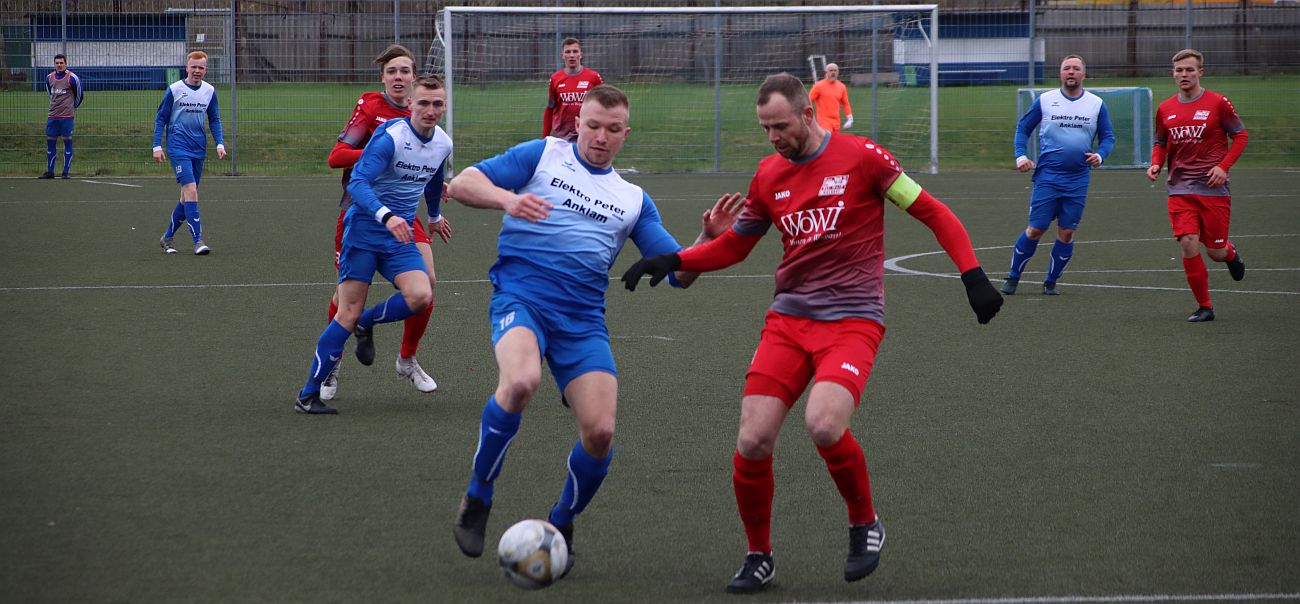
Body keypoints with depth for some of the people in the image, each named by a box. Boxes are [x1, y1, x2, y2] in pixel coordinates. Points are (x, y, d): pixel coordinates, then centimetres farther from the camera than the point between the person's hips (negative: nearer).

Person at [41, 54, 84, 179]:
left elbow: (80, 95, 5)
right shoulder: (49, 78, 9)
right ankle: (50, 172, 11)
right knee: (50, 141, 4)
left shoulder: (72, 78, -7)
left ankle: (66, 172, 0)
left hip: (67, 116, -5)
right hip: (52, 116, 5)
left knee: (67, 141, -3)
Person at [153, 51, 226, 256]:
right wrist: (157, 146, -5)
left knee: (187, 196, 9)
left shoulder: (210, 91, 7)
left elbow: (214, 120, 16)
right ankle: (198, 240, -21)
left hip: (199, 150, 5)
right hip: (178, 148, -5)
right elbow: (161, 118, 1)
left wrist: (220, 144, 2)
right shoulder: (174, 90, -4)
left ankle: (167, 237, 24)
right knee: (191, 190, -18)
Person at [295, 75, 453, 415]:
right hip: (364, 230, -5)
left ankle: (366, 324, 9)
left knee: (420, 296, -21)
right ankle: (308, 396, 0)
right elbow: (357, 183, -27)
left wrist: (435, 215, 44)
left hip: (401, 235, 5)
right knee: (348, 314, -9)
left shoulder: (443, 144, 6)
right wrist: (386, 216, -42)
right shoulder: (390, 137, -16)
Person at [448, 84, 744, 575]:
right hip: (520, 296, -4)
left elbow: (679, 273, 15)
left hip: (583, 321, 4)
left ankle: (561, 526, 16)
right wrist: (506, 198, -18)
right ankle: (476, 500, -13)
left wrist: (710, 237, -4)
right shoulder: (543, 156, 10)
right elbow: (461, 184, 2)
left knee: (599, 432, -13)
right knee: (520, 382, -35)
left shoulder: (633, 199, 20)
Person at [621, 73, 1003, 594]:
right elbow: (734, 245, 21)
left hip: (853, 321, -5)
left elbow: (932, 213, -2)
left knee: (824, 426, -28)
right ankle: (758, 557, 13)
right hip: (788, 319, 5)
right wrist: (673, 261, 6)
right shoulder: (769, 175, 9)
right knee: (752, 442, -9)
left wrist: (973, 276, -11)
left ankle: (865, 524, 0)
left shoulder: (861, 157, -6)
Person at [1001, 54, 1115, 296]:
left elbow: (1108, 137, 13)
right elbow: (1023, 128, 11)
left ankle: (1051, 282, 15)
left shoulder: (1096, 104, 5)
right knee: (1035, 229, -3)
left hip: (1078, 180, 2)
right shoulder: (1045, 100, 2)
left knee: (1066, 232, 1)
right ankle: (1013, 278, 11)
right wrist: (1020, 155, -3)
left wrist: (1099, 155, -8)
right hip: (1047, 176, -2)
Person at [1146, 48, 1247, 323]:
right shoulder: (1165, 109, 7)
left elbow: (1240, 135, 2)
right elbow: (1161, 143, 20)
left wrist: (1223, 166, -11)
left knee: (1215, 251, 1)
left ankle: (1231, 253, 41)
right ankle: (1204, 307, 0)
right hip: (1180, 190, 2)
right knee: (1188, 244, -11)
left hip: (1213, 188, -2)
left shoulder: (1218, 103, -4)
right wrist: (1156, 164, -1)